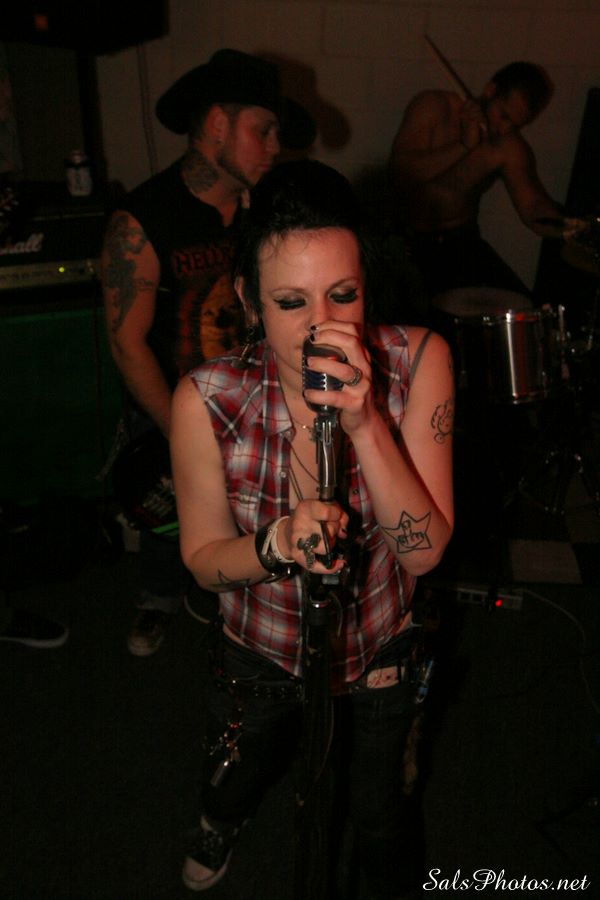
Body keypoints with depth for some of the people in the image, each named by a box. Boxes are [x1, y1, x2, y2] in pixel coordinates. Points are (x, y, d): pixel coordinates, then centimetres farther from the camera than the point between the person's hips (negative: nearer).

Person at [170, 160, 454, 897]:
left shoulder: (417, 362, -26)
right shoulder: (207, 401, -29)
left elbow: (425, 550, -27)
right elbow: (203, 558, -14)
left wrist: (364, 422, -41)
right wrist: (278, 542, -36)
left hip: (380, 642, 1)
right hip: (260, 648, 0)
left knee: (378, 815, 27)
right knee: (233, 785, 30)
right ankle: (221, 821, 70)